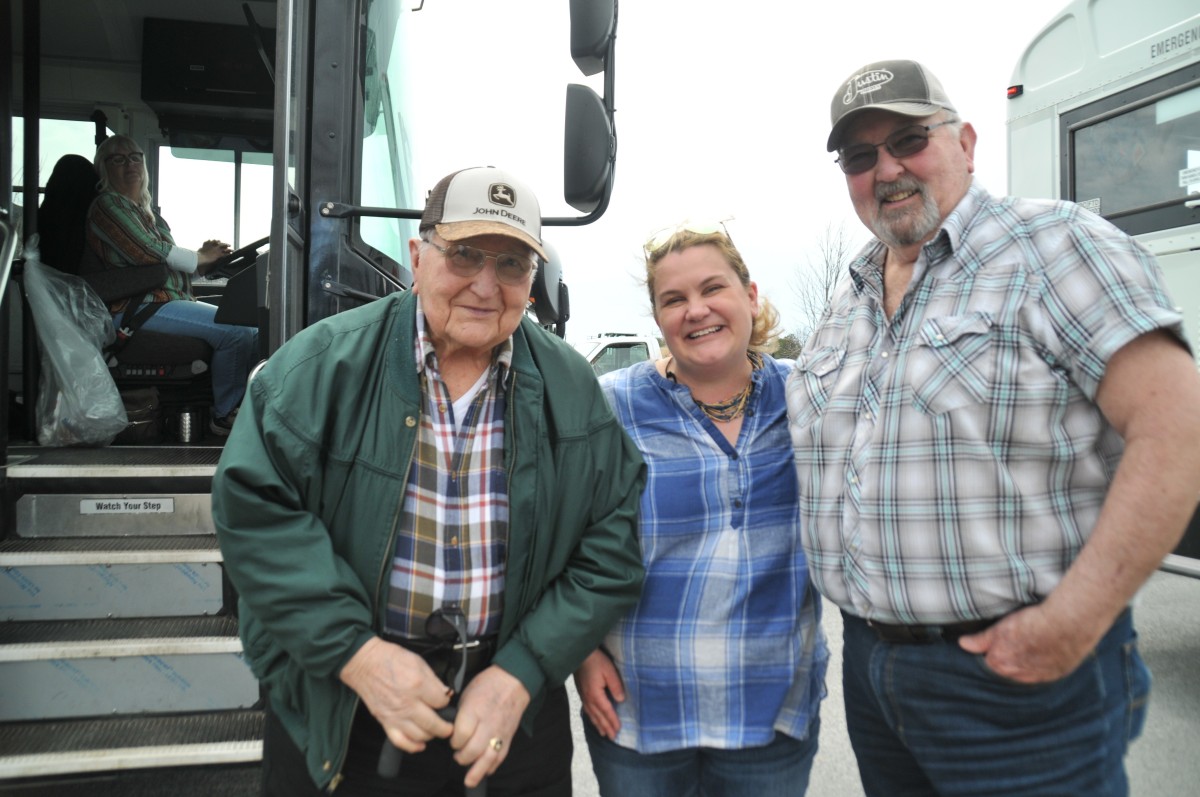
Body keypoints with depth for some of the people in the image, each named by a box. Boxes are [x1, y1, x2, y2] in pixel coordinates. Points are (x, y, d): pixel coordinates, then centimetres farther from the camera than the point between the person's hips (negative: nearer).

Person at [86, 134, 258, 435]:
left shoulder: (145, 209, 25)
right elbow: (146, 251, -13)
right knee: (235, 331, -27)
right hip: (139, 307, -9)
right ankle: (224, 416, -14)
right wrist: (200, 259, -3)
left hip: (173, 300, 9)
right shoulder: (108, 204, -1)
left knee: (252, 331, -3)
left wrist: (203, 259, 2)